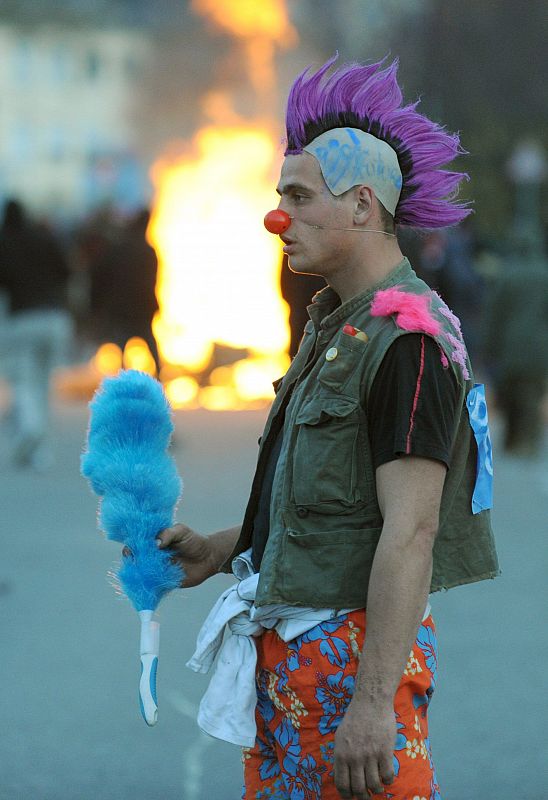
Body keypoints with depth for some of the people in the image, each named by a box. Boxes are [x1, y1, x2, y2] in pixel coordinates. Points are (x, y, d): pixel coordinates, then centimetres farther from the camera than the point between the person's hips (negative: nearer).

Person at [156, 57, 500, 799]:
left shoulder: (408, 338, -17)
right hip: (289, 644, 10)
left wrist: (373, 703, -27)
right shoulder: (334, 322, 14)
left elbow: (410, 531, -23)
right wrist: (221, 551, 16)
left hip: (355, 646, -10)